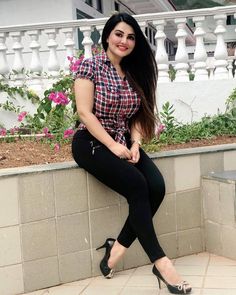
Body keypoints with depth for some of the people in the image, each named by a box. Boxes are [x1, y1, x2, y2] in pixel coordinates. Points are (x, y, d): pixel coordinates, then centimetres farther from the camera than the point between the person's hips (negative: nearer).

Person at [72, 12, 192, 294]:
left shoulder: (135, 73, 11)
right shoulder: (90, 66, -6)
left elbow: (137, 115, 10)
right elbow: (84, 112, -13)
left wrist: (135, 144, -9)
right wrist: (114, 146, -20)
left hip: (124, 143, 6)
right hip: (91, 142, -5)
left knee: (157, 186, -20)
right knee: (137, 185, -27)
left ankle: (118, 248, -8)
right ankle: (160, 261, -19)